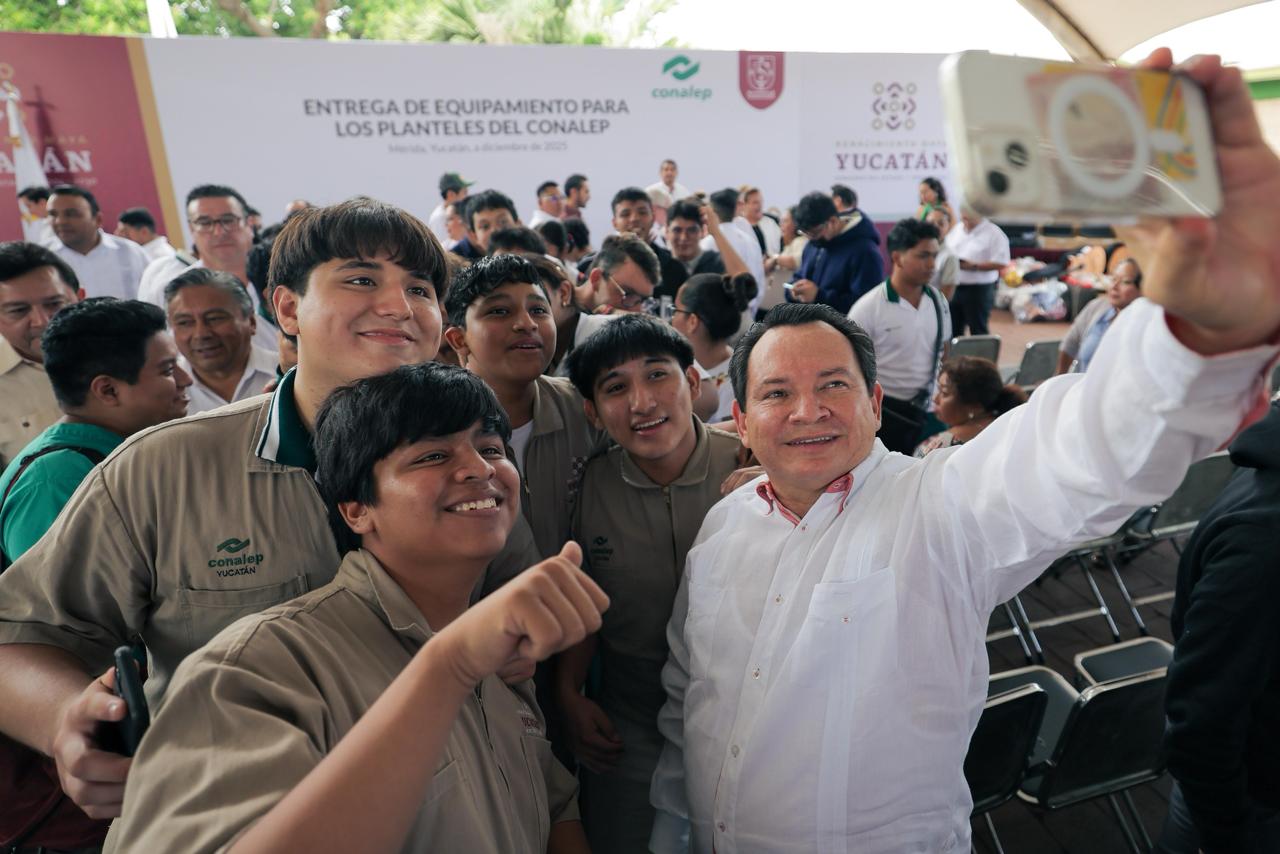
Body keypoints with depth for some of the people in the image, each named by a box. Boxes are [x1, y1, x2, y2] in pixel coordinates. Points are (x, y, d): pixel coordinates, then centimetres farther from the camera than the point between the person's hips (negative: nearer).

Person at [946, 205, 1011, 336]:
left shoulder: (994, 233, -8)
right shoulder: (956, 230, 11)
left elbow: (1000, 263, -13)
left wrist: (974, 266, -19)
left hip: (978, 289, -6)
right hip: (953, 287, 6)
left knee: (978, 331, 2)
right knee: (953, 329, 11)